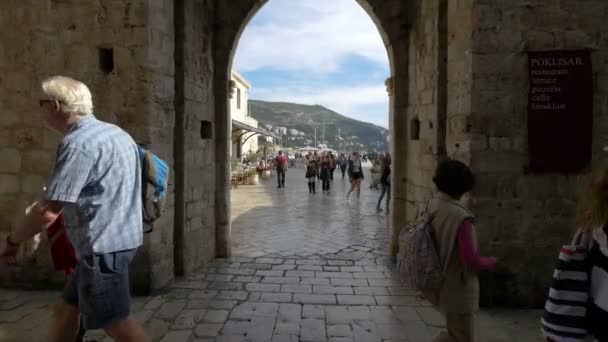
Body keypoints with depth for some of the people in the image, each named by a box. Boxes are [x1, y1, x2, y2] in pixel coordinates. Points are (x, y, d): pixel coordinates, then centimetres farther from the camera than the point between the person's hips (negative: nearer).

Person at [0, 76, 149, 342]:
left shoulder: (78, 142, -17)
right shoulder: (113, 132, 13)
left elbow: (49, 211, -19)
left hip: (103, 246, -9)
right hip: (111, 241, 9)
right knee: (65, 311, 18)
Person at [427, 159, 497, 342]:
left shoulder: (432, 206, -4)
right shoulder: (460, 217, -27)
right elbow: (471, 260, -24)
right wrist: (491, 261, -4)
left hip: (439, 283, 8)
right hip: (457, 288, -8)